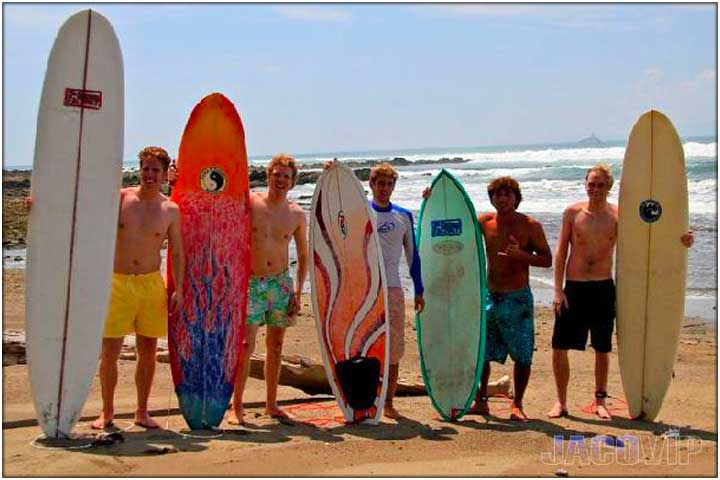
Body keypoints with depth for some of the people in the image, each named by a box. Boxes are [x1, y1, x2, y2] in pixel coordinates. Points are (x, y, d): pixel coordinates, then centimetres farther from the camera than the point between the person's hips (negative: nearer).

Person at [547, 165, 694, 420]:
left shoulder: (618, 215, -1)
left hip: (603, 288, 0)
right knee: (559, 346, -3)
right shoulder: (572, 212, -1)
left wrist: (679, 240, -29)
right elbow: (560, 253, 1)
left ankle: (600, 401, 25)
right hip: (574, 287, 0)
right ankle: (561, 402, 12)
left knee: (602, 349, 10)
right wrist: (558, 290, -5)